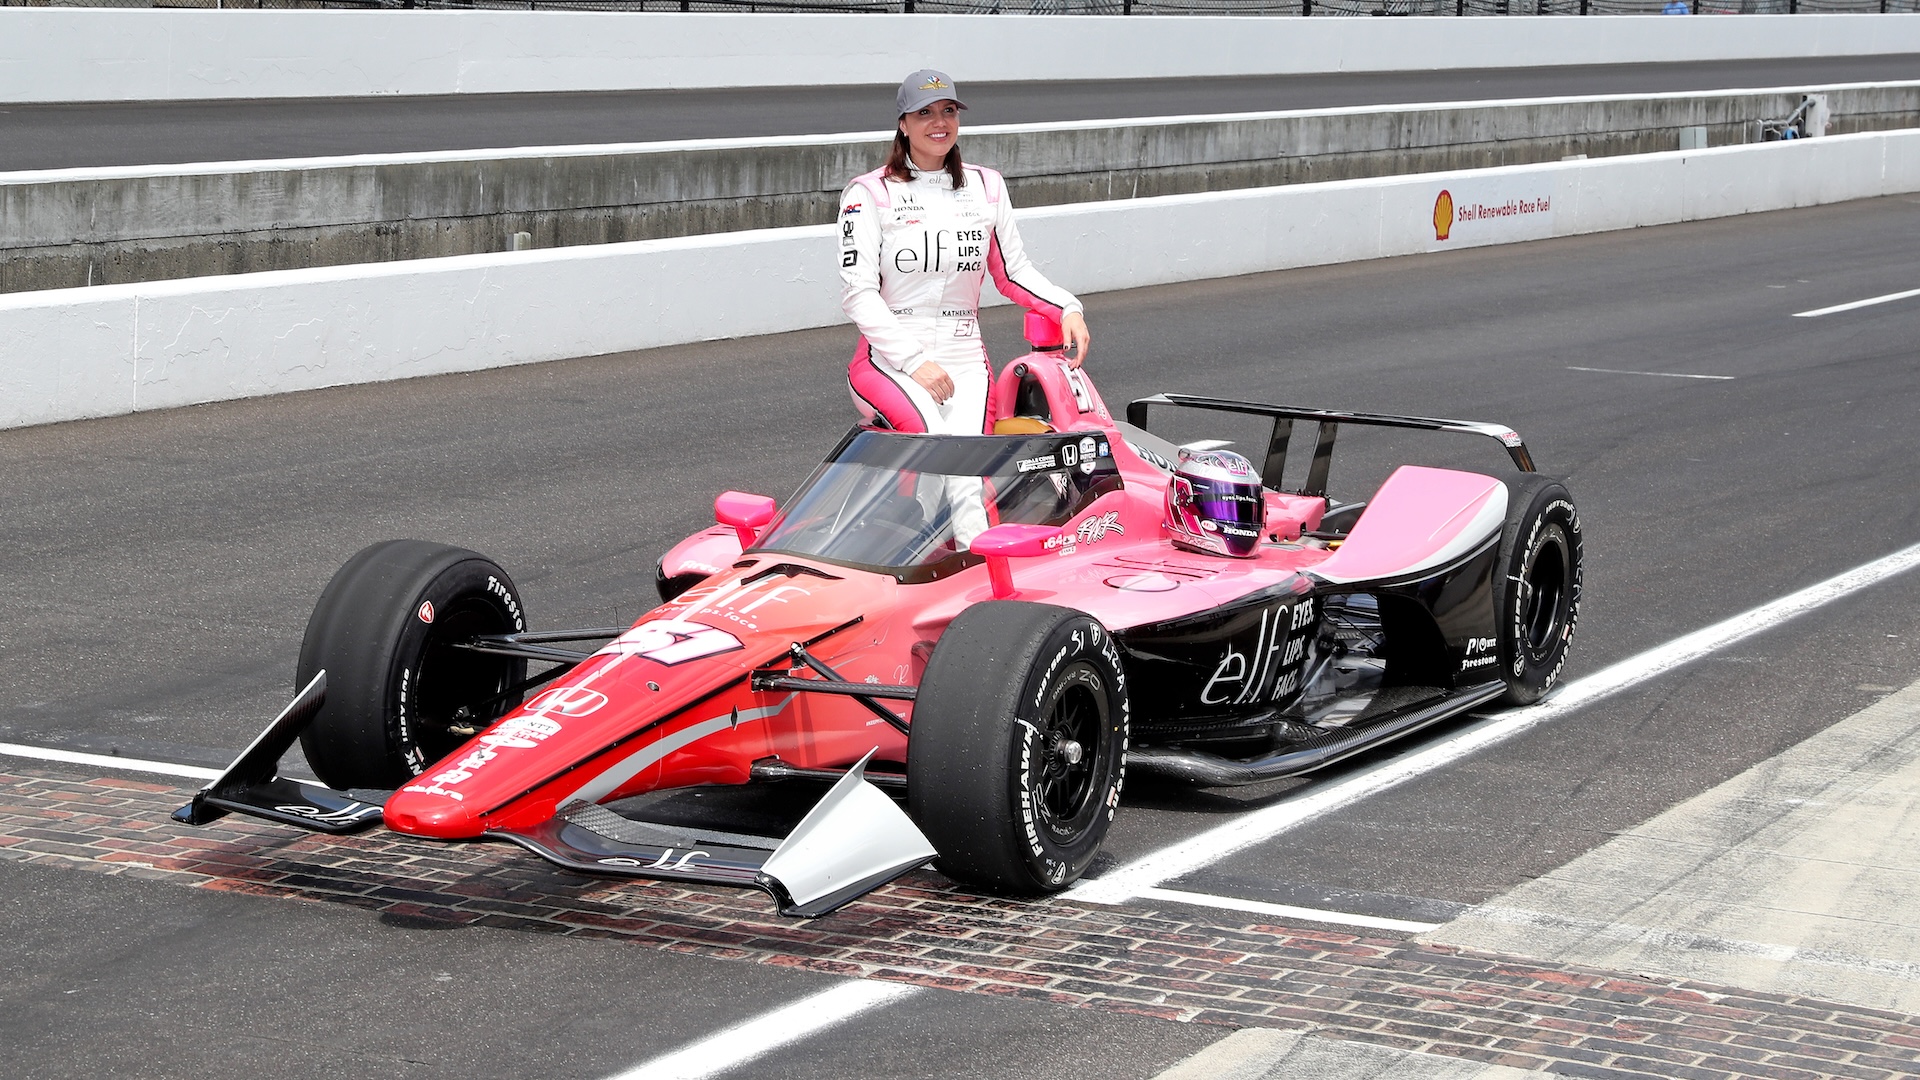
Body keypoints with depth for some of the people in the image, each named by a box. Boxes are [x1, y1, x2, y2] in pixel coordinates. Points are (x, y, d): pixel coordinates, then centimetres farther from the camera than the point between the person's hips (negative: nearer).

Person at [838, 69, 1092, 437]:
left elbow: (1014, 272, 18)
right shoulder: (869, 193, 1)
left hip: (965, 361, 4)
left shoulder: (987, 186, 15)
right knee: (934, 441, -32)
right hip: (889, 361, -4)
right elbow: (858, 292, -7)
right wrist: (913, 361, -16)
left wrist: (1068, 309, -1)